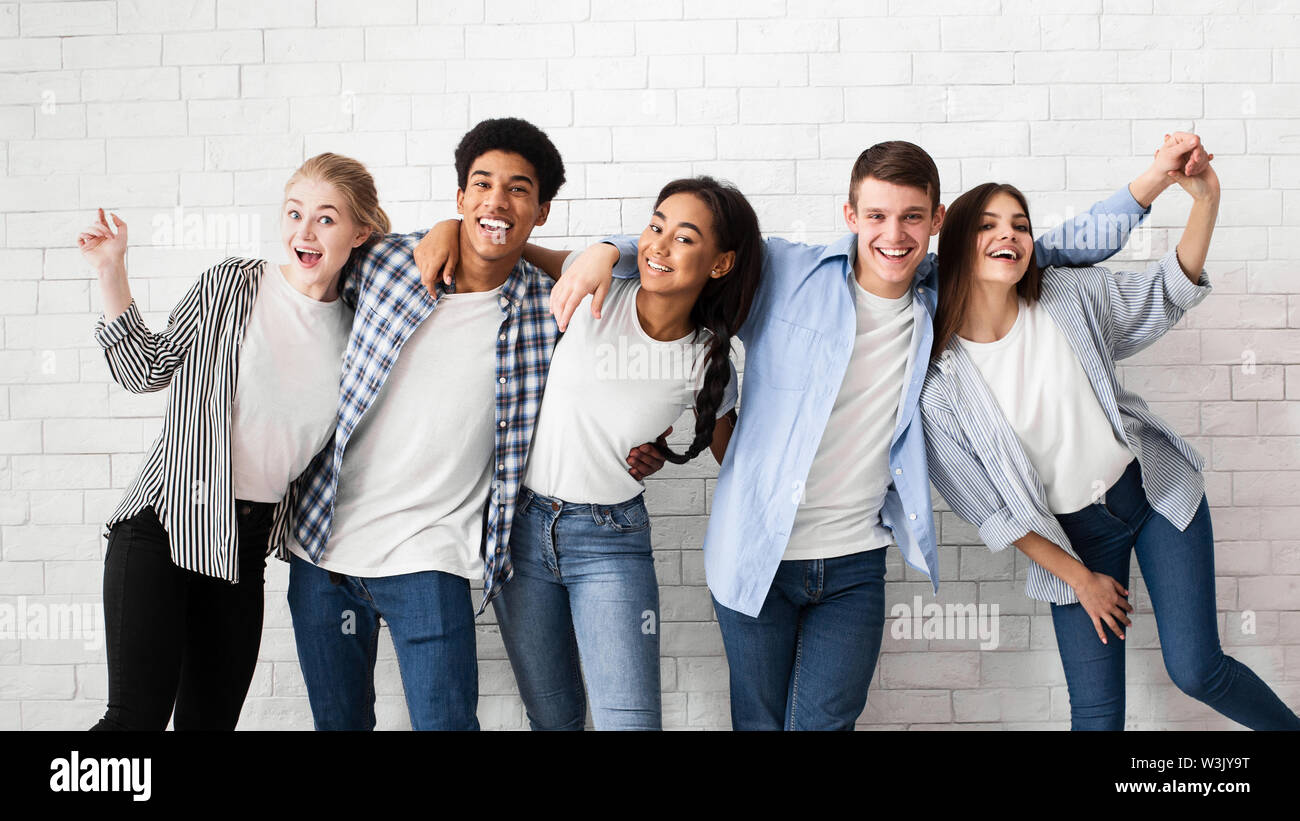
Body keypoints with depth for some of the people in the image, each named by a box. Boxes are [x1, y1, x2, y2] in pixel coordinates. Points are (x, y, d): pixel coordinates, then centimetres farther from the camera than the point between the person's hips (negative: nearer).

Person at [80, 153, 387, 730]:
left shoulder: (355, 329, 7)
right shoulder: (233, 283, -3)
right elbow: (147, 370, 5)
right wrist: (111, 273, -2)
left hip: (248, 540, 4)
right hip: (165, 523, -4)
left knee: (212, 717, 11)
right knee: (139, 714, -15)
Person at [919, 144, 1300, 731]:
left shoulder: (1068, 297, -11)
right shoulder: (938, 380, -16)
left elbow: (1169, 291, 3)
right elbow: (990, 510, -9)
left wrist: (1206, 198, -14)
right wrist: (1078, 578, -4)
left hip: (1154, 487, 1)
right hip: (1071, 534, -1)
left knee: (1194, 669, -6)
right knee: (1095, 708, -1)